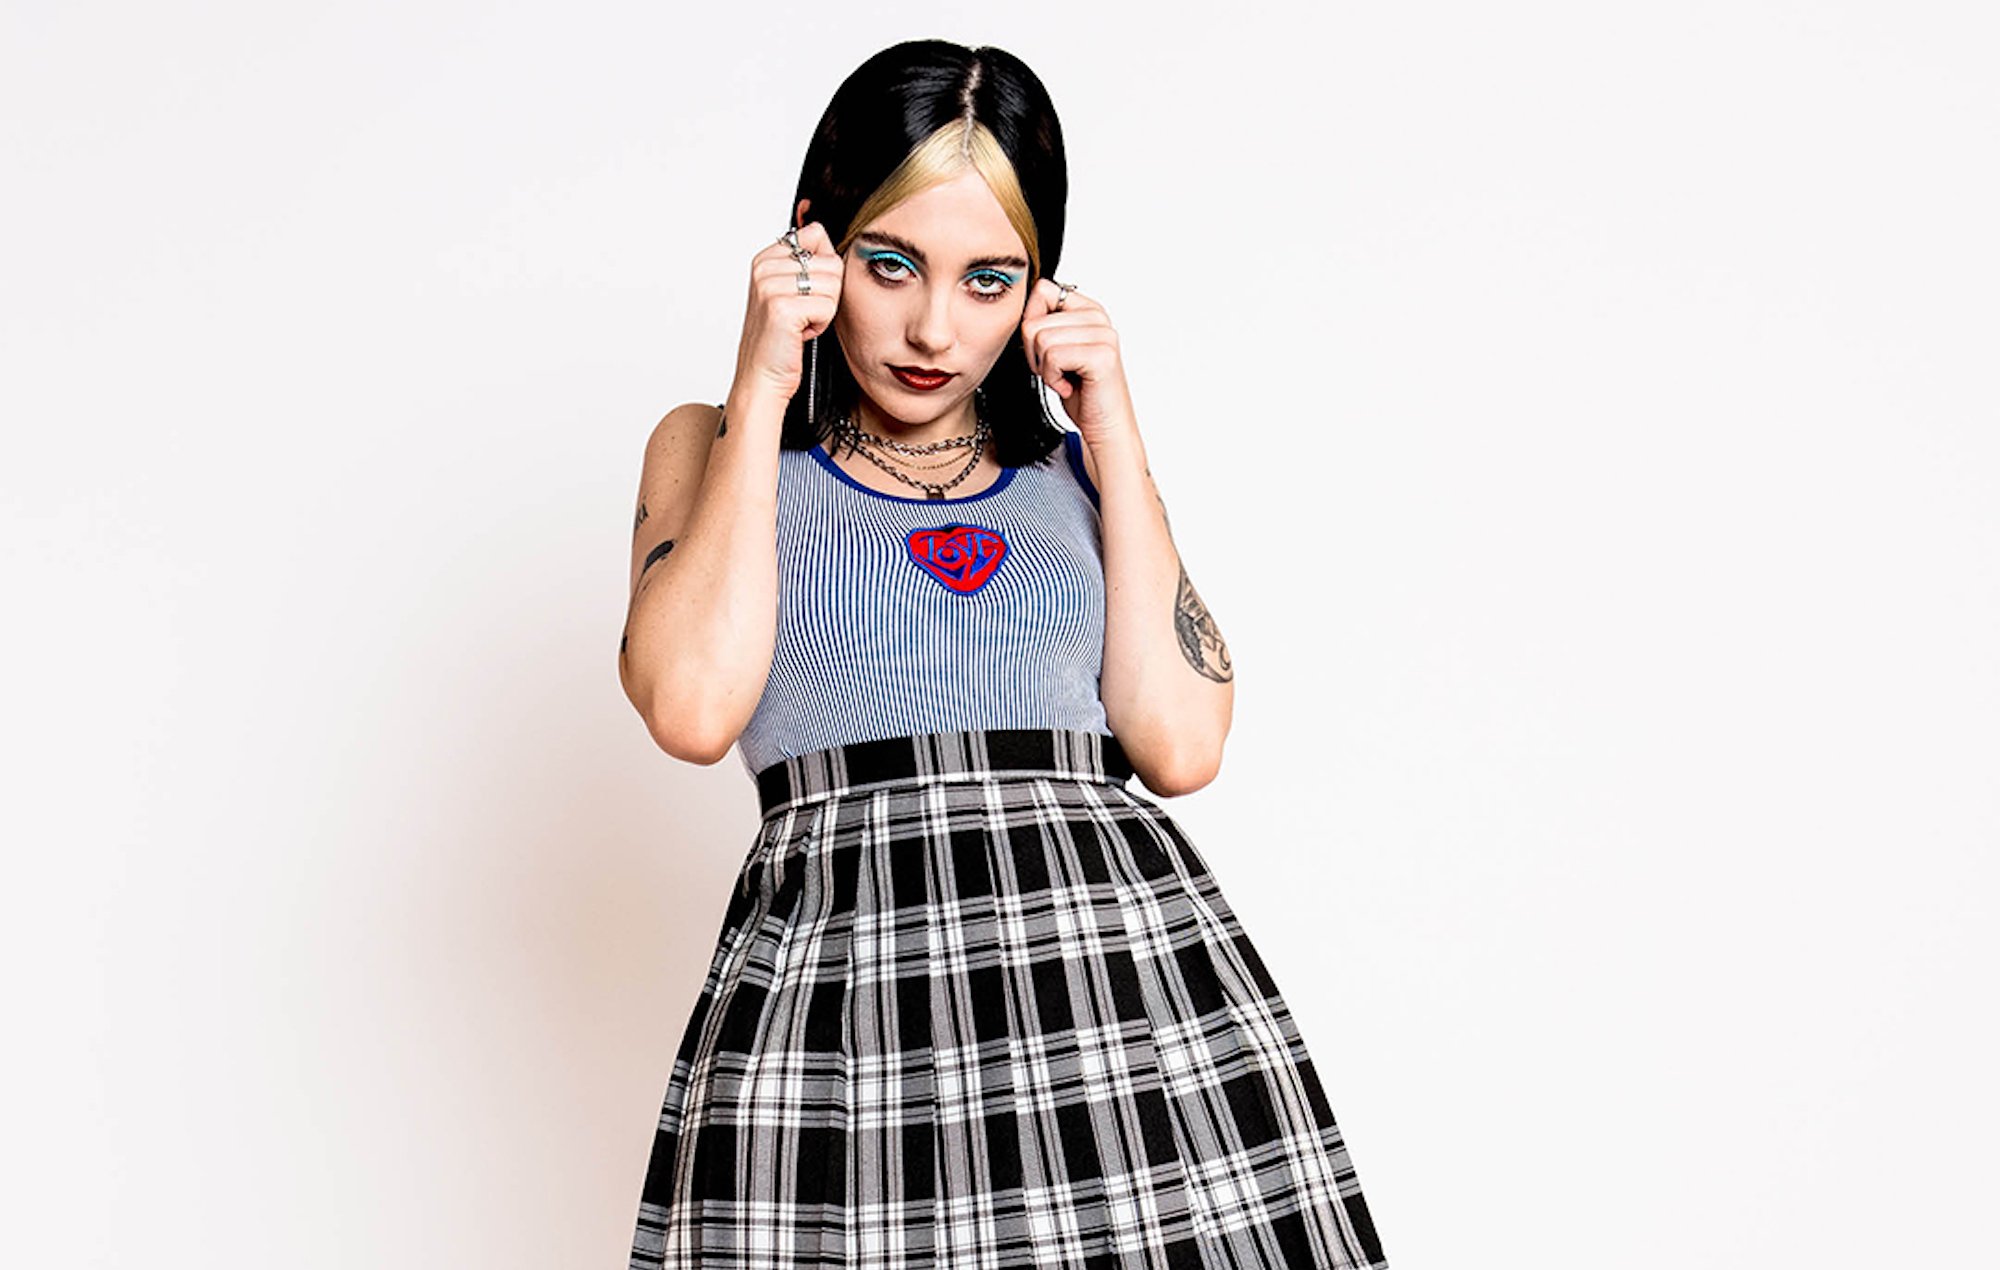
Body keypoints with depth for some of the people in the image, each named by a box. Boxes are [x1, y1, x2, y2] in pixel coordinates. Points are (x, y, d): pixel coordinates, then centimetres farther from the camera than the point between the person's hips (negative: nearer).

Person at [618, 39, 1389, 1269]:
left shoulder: (1077, 467, 17)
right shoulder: (716, 450, 13)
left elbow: (1181, 743, 2)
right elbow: (694, 709, -6)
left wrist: (1111, 428, 5)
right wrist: (762, 385, 0)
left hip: (1126, 948, 2)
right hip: (837, 976, -1)